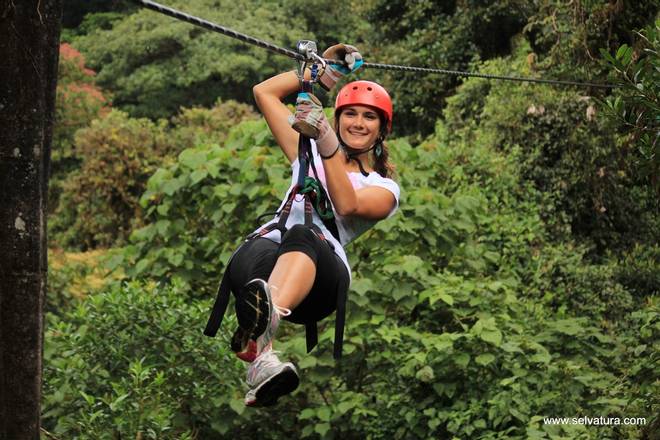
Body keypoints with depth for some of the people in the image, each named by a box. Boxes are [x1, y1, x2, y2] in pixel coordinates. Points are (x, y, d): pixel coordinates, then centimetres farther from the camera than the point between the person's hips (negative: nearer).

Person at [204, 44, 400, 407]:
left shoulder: (384, 187, 23)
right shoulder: (310, 153, 35)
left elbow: (347, 205, -1)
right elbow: (264, 92, 36)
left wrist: (328, 143, -9)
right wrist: (325, 71, 36)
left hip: (320, 275, -2)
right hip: (267, 247, 2)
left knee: (303, 235, -40)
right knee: (262, 251, -39)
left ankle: (265, 322, -73)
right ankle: (262, 363, -69)